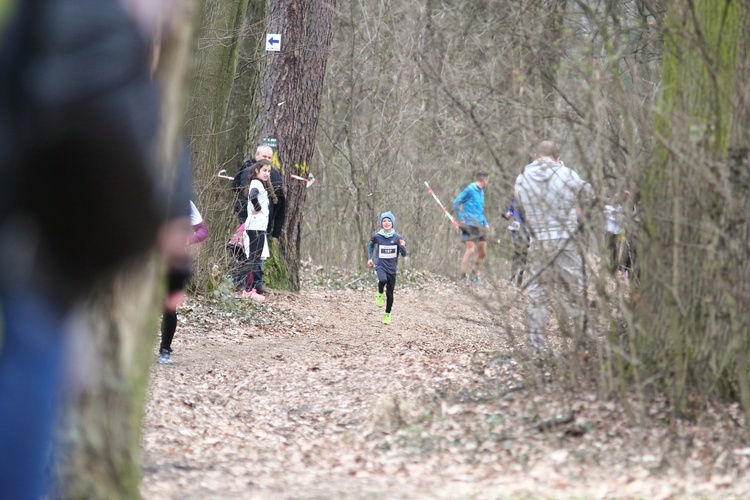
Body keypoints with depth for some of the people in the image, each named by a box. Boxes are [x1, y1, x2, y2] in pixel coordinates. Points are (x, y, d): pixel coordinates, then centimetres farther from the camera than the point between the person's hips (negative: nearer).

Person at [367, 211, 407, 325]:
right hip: (380, 265, -1)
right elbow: (371, 245, 18)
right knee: (383, 280, -35)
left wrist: (402, 247, -26)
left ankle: (387, 315, 28)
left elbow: (404, 254, -6)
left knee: (390, 293, 8)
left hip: (392, 268, 1)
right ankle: (380, 294, -4)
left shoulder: (397, 237, -6)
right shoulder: (377, 236, -4)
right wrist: (369, 258, 11)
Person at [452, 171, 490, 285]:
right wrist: (461, 219, -15)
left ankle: (474, 275, 23)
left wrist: (485, 223, 16)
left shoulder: (481, 192, 18)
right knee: (471, 250, -14)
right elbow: (456, 203, -9)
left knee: (482, 252, 8)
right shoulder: (470, 189, -8)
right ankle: (464, 276, -8)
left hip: (479, 226, 8)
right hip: (469, 225, -8)